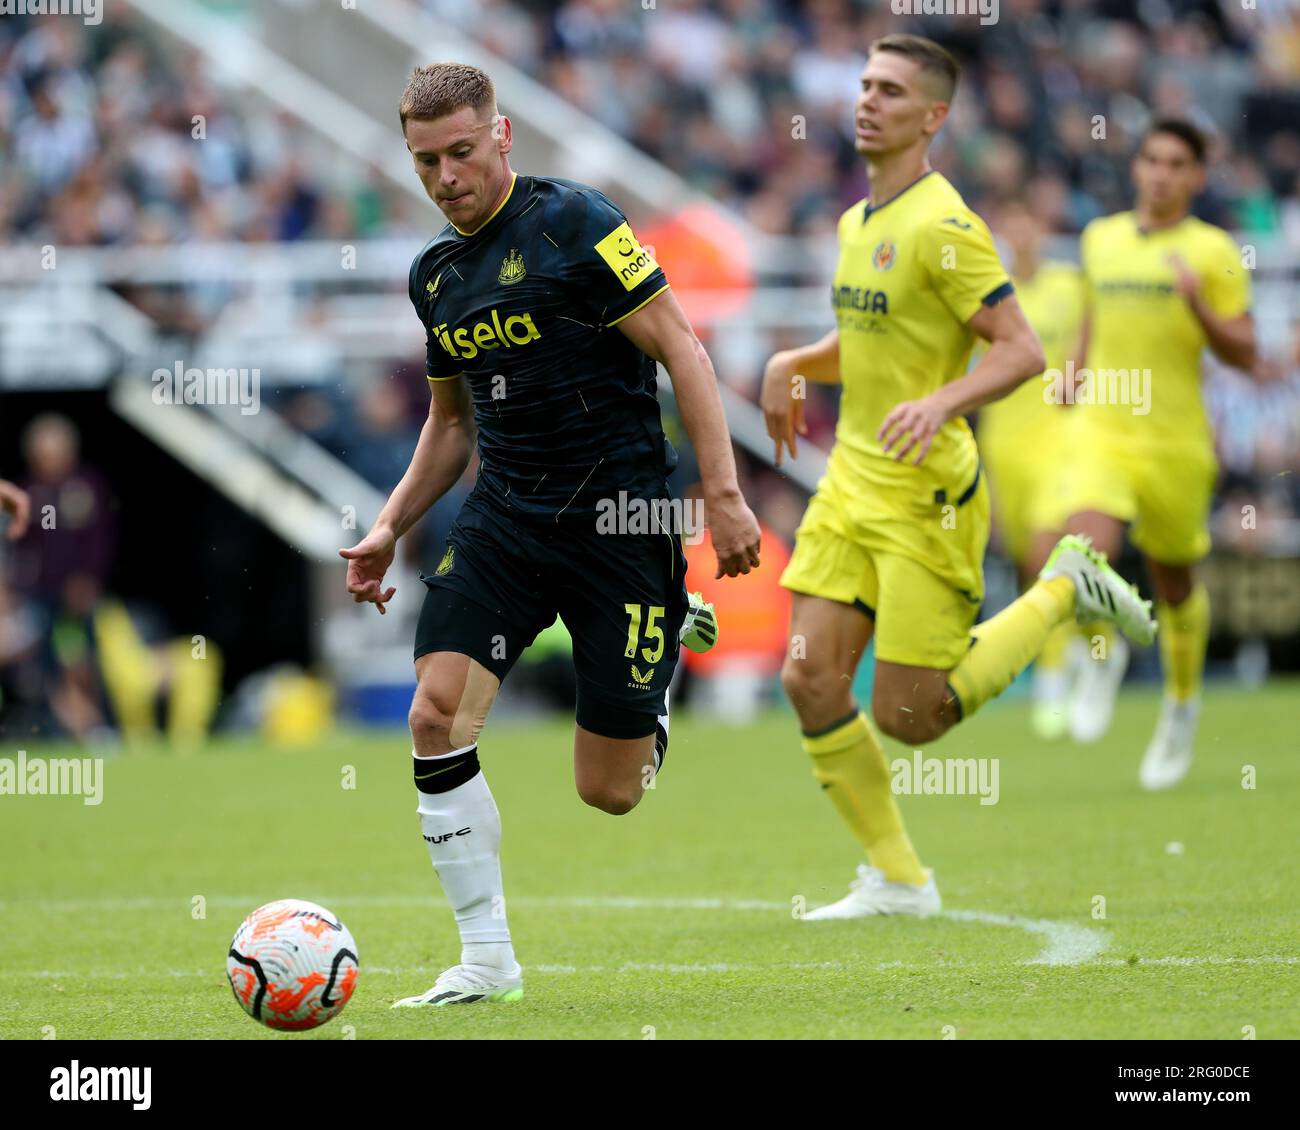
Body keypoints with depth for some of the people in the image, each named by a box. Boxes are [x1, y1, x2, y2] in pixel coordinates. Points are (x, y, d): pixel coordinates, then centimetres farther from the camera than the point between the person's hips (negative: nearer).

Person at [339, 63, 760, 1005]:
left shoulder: (572, 222, -12)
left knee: (610, 792, 0)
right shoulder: (435, 275, 10)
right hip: (502, 519, 6)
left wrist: (723, 494, -18)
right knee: (437, 717, -16)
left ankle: (677, 638, 34)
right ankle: (486, 958, -5)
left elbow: (682, 349, -12)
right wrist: (391, 526, 14)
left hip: (618, 519, -6)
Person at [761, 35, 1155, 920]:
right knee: (811, 680, -4)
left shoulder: (943, 228, -14)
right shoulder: (857, 224, 12)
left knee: (907, 717, -5)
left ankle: (1064, 591, 15)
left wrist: (940, 403, -33)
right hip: (852, 484, 8)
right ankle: (897, 880, 8)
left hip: (927, 497, -8)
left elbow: (1023, 350, -18)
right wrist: (791, 365, 8)